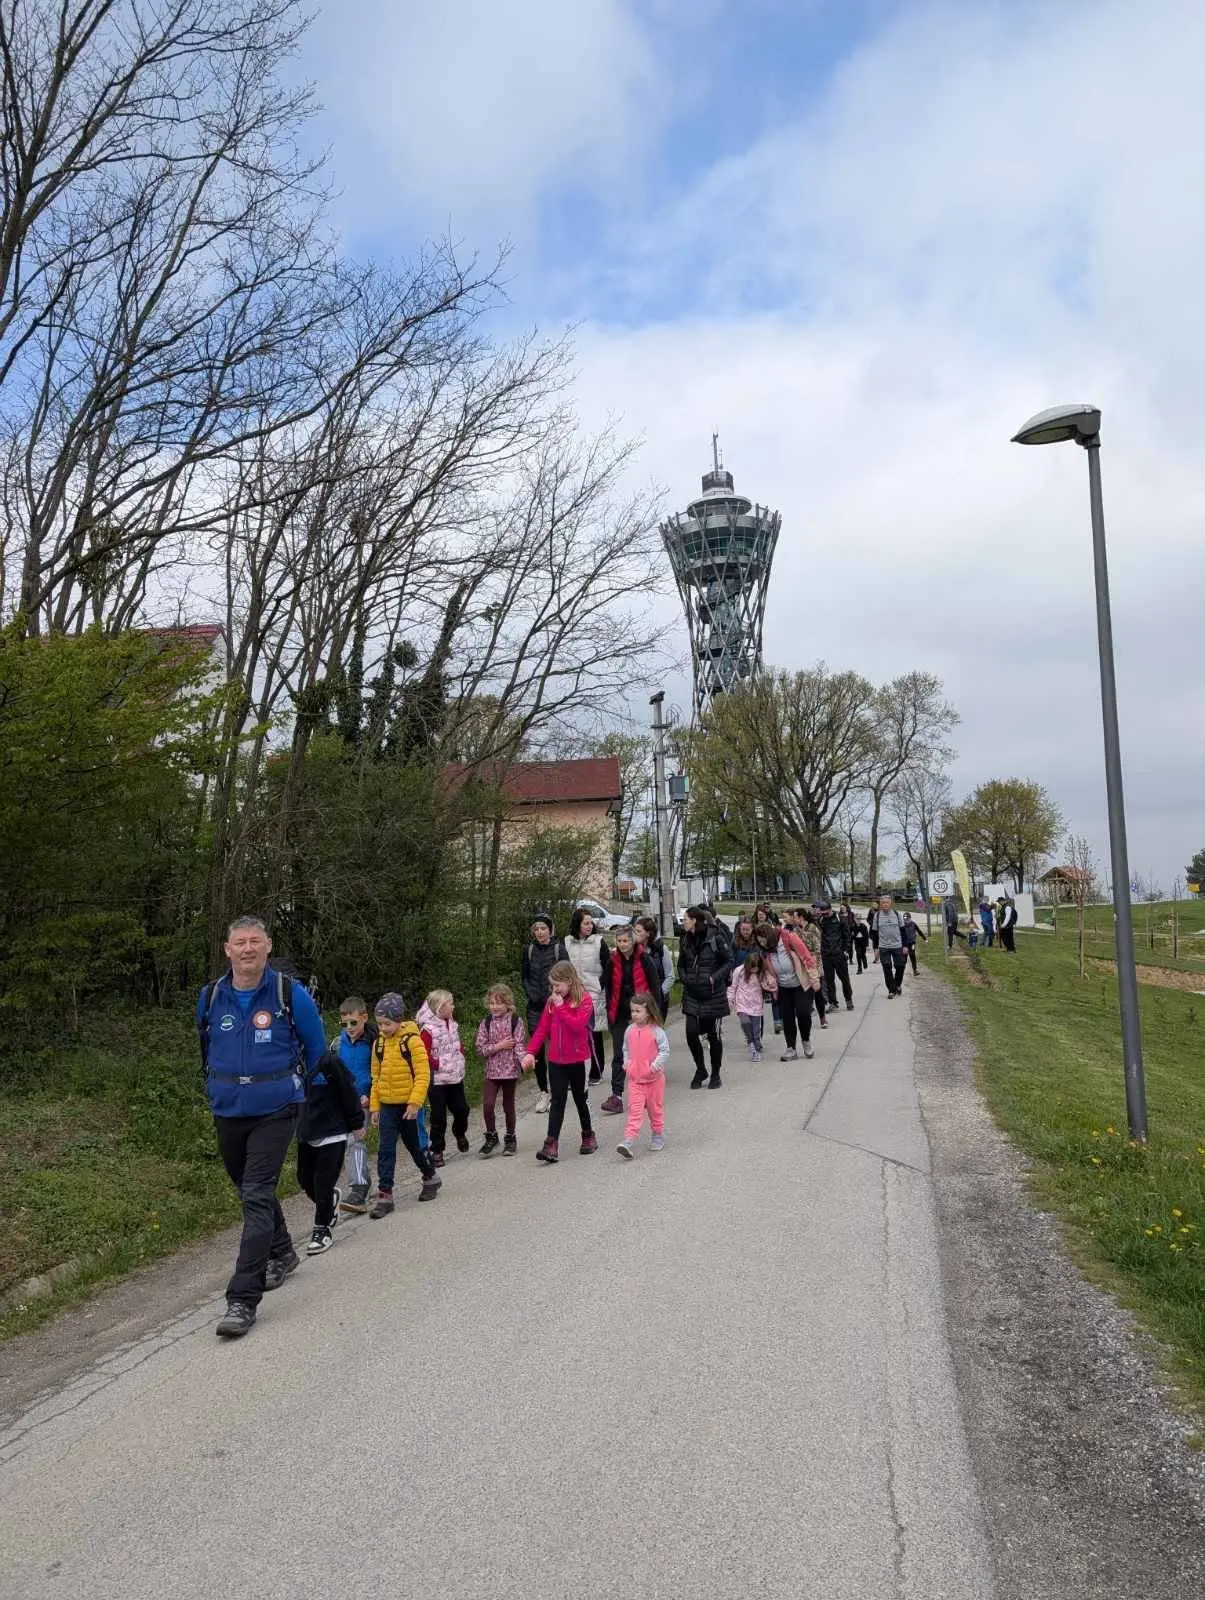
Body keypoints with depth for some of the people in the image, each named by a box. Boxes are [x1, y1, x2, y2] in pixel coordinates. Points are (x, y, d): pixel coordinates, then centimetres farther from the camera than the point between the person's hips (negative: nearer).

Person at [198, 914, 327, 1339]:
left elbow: (316, 1048, 6)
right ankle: (281, 1254, 43)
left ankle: (243, 1300, -9)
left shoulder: (290, 995, -10)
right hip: (227, 1113, 5)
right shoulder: (210, 997, -1)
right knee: (251, 1191, 19)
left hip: (274, 1113, -4)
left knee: (257, 1197, -11)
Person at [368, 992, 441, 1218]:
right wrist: (374, 1107, 10)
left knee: (414, 1146, 11)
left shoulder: (412, 1040, -13)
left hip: (409, 1105, -4)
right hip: (387, 1106, 4)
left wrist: (415, 1102, -19)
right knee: (386, 1150, -2)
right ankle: (385, 1195, 2)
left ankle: (431, 1178, 35)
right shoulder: (379, 1044, 4)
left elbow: (423, 1074, -14)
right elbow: (376, 1078, 11)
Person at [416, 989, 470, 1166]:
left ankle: (460, 1133, 41)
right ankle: (437, 1150, 13)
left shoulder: (453, 1025, 7)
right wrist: (438, 1065, -15)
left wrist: (460, 1057, 4)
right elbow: (423, 1055, -18)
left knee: (461, 1109, 12)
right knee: (439, 1116, 0)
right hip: (437, 1080, -6)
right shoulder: (428, 1029, -15)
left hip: (456, 1077, 6)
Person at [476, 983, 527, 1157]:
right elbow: (480, 1048, -2)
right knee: (487, 1104, -8)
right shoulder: (486, 1022, 1)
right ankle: (491, 1136, 14)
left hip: (510, 1069, -2)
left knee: (508, 1105, 10)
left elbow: (520, 1044, -11)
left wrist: (524, 1060, -28)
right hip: (492, 1070, 2)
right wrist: (498, 1046, -14)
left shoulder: (515, 1020, -6)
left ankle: (510, 1139, 28)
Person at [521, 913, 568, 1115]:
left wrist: (552, 998, -11)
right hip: (535, 1007, 3)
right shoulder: (529, 951, 7)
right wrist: (532, 995, -1)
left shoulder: (559, 949, -3)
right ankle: (543, 1093, 11)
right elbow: (525, 978, 15)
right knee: (537, 1049, 1)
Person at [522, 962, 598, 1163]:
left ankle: (588, 1137, 31)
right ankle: (552, 1145, -5)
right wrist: (531, 1052, -6)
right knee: (557, 1102, -1)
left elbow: (578, 1024, -24)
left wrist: (561, 1007, -22)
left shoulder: (584, 1000, -10)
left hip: (578, 1061, -3)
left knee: (580, 1099, 12)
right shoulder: (552, 1001, 4)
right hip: (556, 1061, 3)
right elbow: (542, 1029, 2)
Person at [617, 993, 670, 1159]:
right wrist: (626, 1063, 1)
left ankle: (658, 1136, 32)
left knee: (655, 1108, 13)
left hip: (653, 1078, -2)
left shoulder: (656, 1031, -13)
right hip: (634, 1078, 3)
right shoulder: (630, 1030, 1)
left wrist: (656, 1065, -22)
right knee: (634, 1110, -6)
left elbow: (665, 1051, -11)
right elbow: (626, 1049, 15)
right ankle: (628, 1141, -13)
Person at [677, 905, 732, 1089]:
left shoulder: (715, 939, -12)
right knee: (691, 1032, -4)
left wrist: (714, 978, -17)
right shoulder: (685, 941, 4)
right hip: (692, 994, 4)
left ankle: (715, 1074, 23)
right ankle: (700, 1070, 19)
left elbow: (729, 961, -6)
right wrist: (685, 978, 0)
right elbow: (681, 964, 17)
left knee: (713, 1035, 5)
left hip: (713, 993, -4)